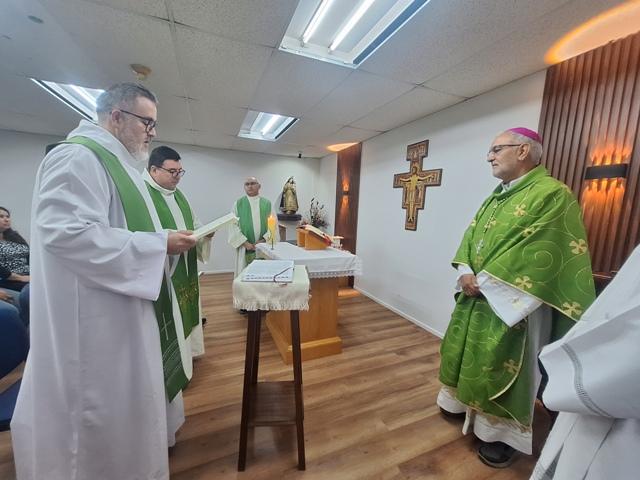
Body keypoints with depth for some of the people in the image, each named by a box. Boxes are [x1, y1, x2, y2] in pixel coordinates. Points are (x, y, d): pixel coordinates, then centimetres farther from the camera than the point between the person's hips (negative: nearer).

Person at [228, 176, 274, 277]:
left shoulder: (267, 204, 7)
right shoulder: (238, 204, 5)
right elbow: (233, 226, -1)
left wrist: (264, 240, -10)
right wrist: (245, 243, -11)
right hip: (245, 248, -1)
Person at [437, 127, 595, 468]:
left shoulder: (552, 194, -13)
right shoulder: (495, 198, 12)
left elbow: (535, 255, -21)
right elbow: (470, 238, 8)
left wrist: (482, 281, -18)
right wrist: (466, 273, -9)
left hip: (512, 304, -8)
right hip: (476, 298, 8)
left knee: (502, 368, 7)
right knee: (465, 353, 20)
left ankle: (501, 432, 30)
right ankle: (465, 402, 43)